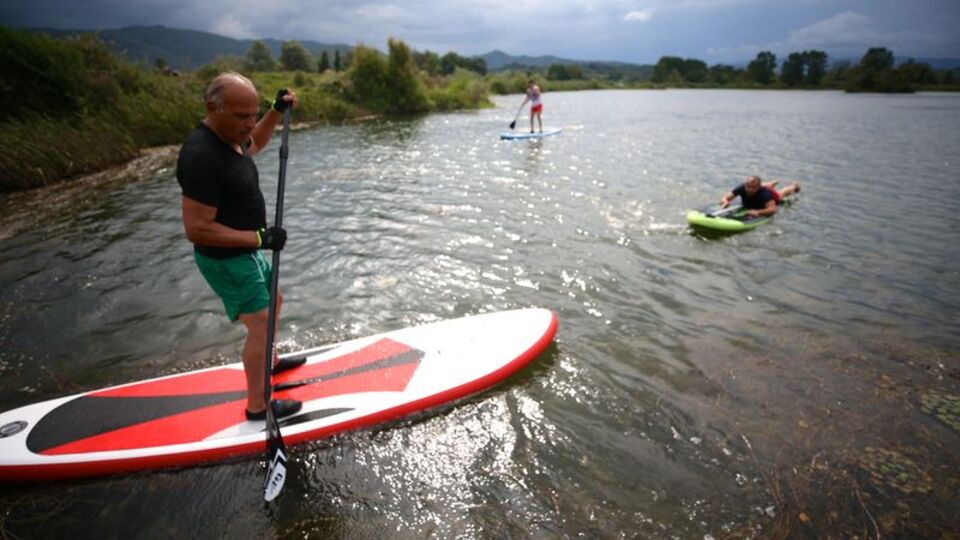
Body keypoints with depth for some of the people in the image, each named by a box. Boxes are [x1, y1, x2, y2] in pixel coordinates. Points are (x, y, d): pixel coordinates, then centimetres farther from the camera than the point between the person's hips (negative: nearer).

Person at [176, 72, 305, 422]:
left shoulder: (228, 136, -1)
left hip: (245, 251, 10)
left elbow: (254, 144, 25)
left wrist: (277, 112, 10)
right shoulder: (202, 156, -29)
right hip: (226, 260, -10)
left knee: (272, 303, 25)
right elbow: (197, 229, -30)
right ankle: (257, 406, 12)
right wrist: (259, 238, -28)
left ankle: (268, 362, 49)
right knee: (260, 325, -4)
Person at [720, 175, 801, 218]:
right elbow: (725, 197, -44)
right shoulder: (742, 188, -44)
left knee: (782, 193, 35)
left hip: (772, 194, -2)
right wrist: (725, 202, -67)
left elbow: (773, 209, -58)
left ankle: (794, 185, 68)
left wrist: (758, 212, -74)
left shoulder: (764, 193, -51)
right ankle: (775, 183, 73)